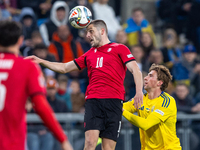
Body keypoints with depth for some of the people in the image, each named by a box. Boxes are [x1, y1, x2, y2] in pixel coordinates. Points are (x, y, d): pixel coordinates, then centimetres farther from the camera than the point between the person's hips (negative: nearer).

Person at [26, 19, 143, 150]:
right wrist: (41, 61, 22)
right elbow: (65, 68, 31)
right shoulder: (89, 54, 25)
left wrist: (139, 91, -17)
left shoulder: (120, 49, 10)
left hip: (113, 101, -3)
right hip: (92, 100, 3)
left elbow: (135, 70, 0)